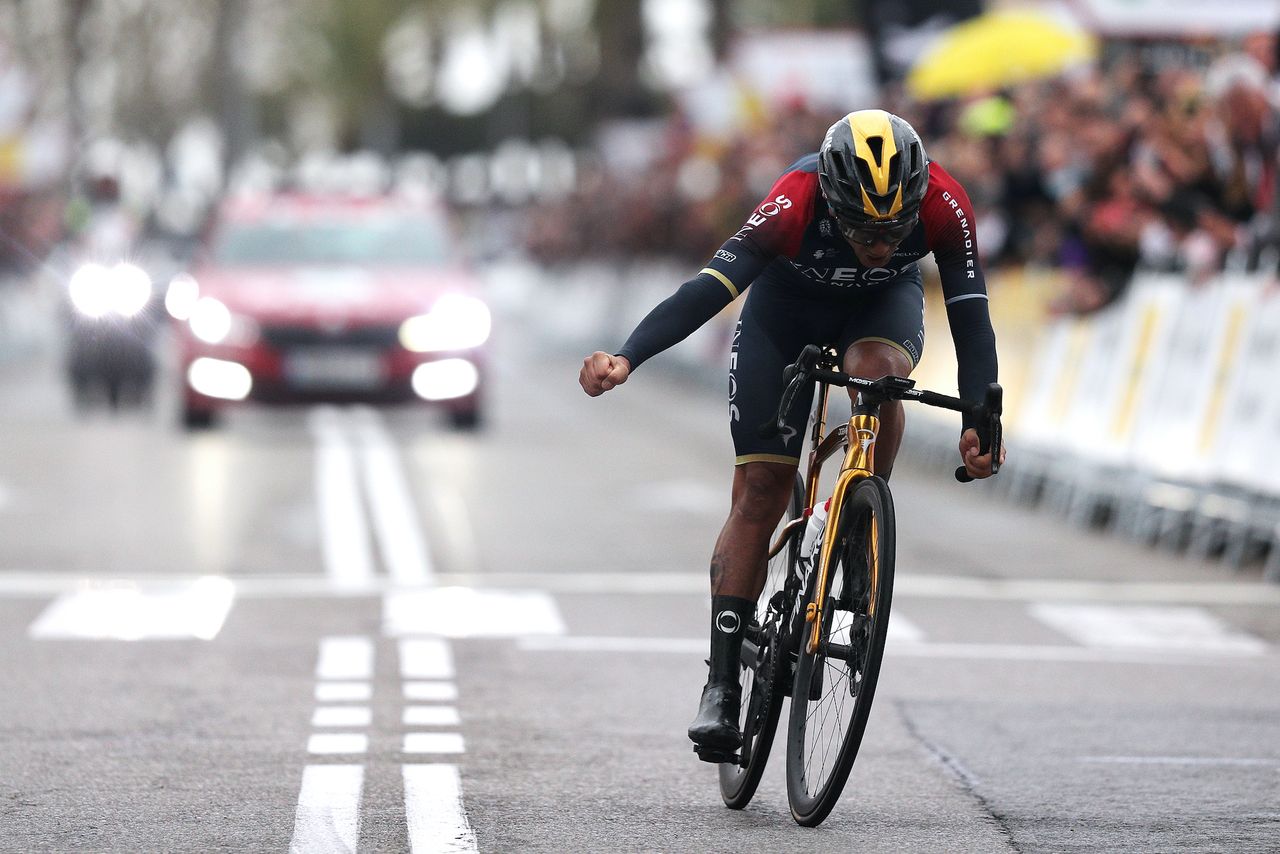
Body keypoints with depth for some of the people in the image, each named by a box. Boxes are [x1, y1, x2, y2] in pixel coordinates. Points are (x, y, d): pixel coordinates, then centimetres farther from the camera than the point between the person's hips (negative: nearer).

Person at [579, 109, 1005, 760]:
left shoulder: (943, 205, -33)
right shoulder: (794, 203, -38)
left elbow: (971, 316, -29)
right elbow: (708, 289, -43)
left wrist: (979, 424, -41)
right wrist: (625, 359, -57)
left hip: (884, 302, 1)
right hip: (786, 308, -1)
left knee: (874, 369, -36)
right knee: (759, 492, -9)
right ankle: (722, 686, -4)